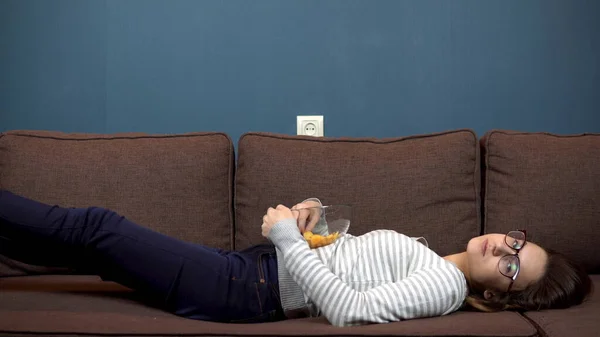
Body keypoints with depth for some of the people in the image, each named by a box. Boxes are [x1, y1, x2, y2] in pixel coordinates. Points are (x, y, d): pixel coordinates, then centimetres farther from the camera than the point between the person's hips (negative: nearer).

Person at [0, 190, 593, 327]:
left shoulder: (445, 285, -14)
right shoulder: (428, 257, 13)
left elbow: (349, 309, -27)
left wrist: (288, 236, -21)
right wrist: (312, 218, 3)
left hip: (245, 291, -8)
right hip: (249, 263, 8)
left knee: (95, 228, -5)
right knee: (97, 235, 10)